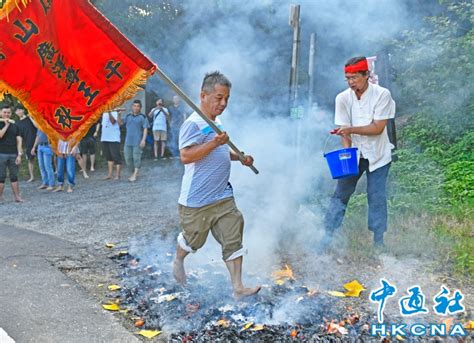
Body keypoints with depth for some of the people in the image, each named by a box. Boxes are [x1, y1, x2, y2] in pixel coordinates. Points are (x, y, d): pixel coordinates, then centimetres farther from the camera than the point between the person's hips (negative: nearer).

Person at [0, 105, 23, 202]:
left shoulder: (15, 125, 11)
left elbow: (19, 141, 8)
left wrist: (19, 154, -1)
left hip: (13, 154, 3)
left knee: (14, 176, 5)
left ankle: (17, 196, 6)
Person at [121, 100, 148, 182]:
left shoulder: (142, 117, 0)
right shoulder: (128, 116, 13)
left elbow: (145, 129, -4)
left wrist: (143, 139, -14)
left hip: (138, 142, -5)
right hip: (128, 142, 5)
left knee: (136, 158, -5)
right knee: (128, 158, 8)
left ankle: (135, 175, -1)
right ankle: (133, 173, 23)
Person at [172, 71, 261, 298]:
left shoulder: (217, 123, 13)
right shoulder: (194, 124, -16)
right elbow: (185, 156, -27)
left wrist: (240, 157, 14)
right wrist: (214, 143, -33)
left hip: (223, 197, 8)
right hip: (197, 200, -7)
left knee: (233, 240, 1)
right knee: (193, 240, 12)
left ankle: (238, 287, 4)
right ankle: (178, 262, 43)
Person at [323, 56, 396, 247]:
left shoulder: (382, 95, -14)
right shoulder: (343, 98, -7)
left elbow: (378, 128, -18)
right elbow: (343, 129, -7)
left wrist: (351, 129, -29)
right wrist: (347, 150, -23)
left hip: (378, 155, -2)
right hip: (353, 154, 2)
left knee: (377, 198, 1)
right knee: (340, 193, 1)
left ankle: (378, 241, 13)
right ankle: (327, 235, 8)